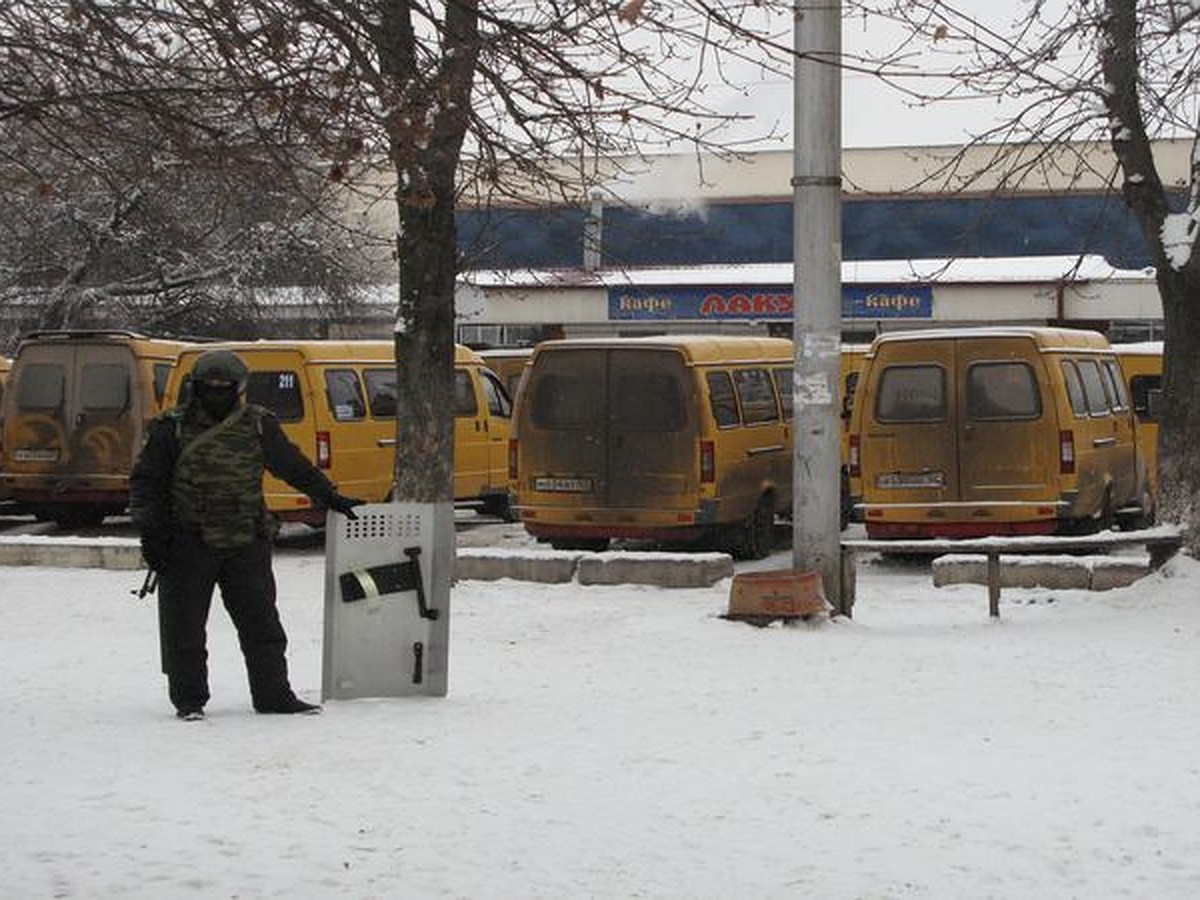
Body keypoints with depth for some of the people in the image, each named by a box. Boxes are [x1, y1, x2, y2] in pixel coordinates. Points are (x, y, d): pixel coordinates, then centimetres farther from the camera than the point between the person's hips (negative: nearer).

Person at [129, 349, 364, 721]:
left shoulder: (259, 425, 6)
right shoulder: (172, 429, -2)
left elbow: (293, 467, 19)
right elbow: (146, 481, 3)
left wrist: (328, 497, 23)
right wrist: (150, 530, -5)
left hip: (246, 545, 2)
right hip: (187, 546, -2)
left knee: (262, 623, 6)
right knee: (184, 628, 1)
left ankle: (273, 694, 16)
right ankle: (188, 700, 13)